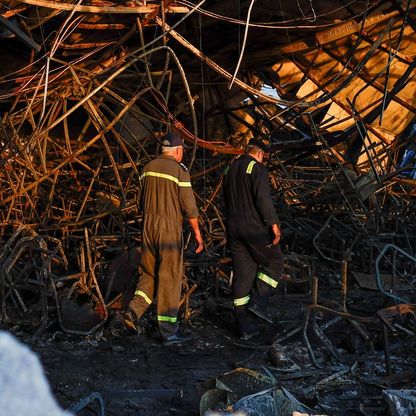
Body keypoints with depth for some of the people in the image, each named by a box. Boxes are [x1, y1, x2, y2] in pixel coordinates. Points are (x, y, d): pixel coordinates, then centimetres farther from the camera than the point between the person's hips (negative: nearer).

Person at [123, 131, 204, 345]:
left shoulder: (148, 167, 9)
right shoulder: (179, 170, -10)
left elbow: (140, 200, 14)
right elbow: (189, 206, -11)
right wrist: (197, 233, -3)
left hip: (148, 226, 6)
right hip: (170, 228, -6)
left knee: (149, 273, 18)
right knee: (169, 278, 0)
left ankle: (133, 310, 0)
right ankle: (168, 331, 5)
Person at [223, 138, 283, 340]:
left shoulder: (230, 170, 17)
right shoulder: (257, 168, -7)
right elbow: (263, 198, -19)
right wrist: (274, 224, -20)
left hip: (233, 229, 7)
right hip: (255, 227, -7)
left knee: (242, 274, 7)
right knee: (274, 262, 10)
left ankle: (244, 325, 8)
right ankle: (258, 301, -6)